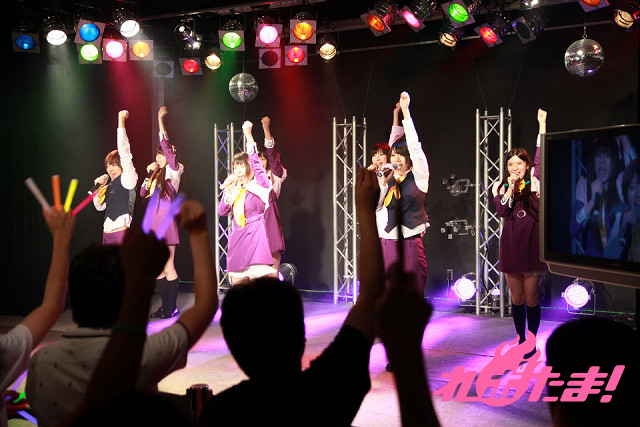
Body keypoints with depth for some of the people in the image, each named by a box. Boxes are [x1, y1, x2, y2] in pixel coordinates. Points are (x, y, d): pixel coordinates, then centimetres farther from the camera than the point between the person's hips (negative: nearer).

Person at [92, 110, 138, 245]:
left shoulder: (128, 179, 0)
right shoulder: (110, 184, 20)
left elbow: (124, 150, -7)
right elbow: (99, 206, 31)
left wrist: (121, 120, -5)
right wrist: (98, 187, 17)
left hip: (122, 233, -7)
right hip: (107, 234, 7)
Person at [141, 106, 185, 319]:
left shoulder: (173, 171, -2)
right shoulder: (156, 174, 19)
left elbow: (167, 147, -13)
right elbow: (143, 193, 18)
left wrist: (160, 121, -13)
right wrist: (149, 173, 8)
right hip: (154, 221, 8)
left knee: (167, 265, -6)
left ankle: (172, 307, 1)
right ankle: (165, 305, 15)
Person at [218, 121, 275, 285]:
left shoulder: (260, 185, -2)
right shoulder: (234, 188, 15)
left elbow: (256, 162, -17)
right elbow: (221, 211, 10)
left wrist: (248, 135, -25)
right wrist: (228, 193, -6)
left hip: (255, 236, -6)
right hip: (237, 238, 6)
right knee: (236, 283, 6)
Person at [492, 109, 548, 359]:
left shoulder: (534, 183, 2)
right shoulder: (502, 188, 8)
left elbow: (541, 158, -7)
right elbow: (501, 211, -6)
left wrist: (542, 126, -10)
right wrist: (510, 188, -13)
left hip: (532, 244, -3)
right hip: (511, 245, 3)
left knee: (531, 297, 0)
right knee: (516, 297, 10)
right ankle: (521, 339, 21)